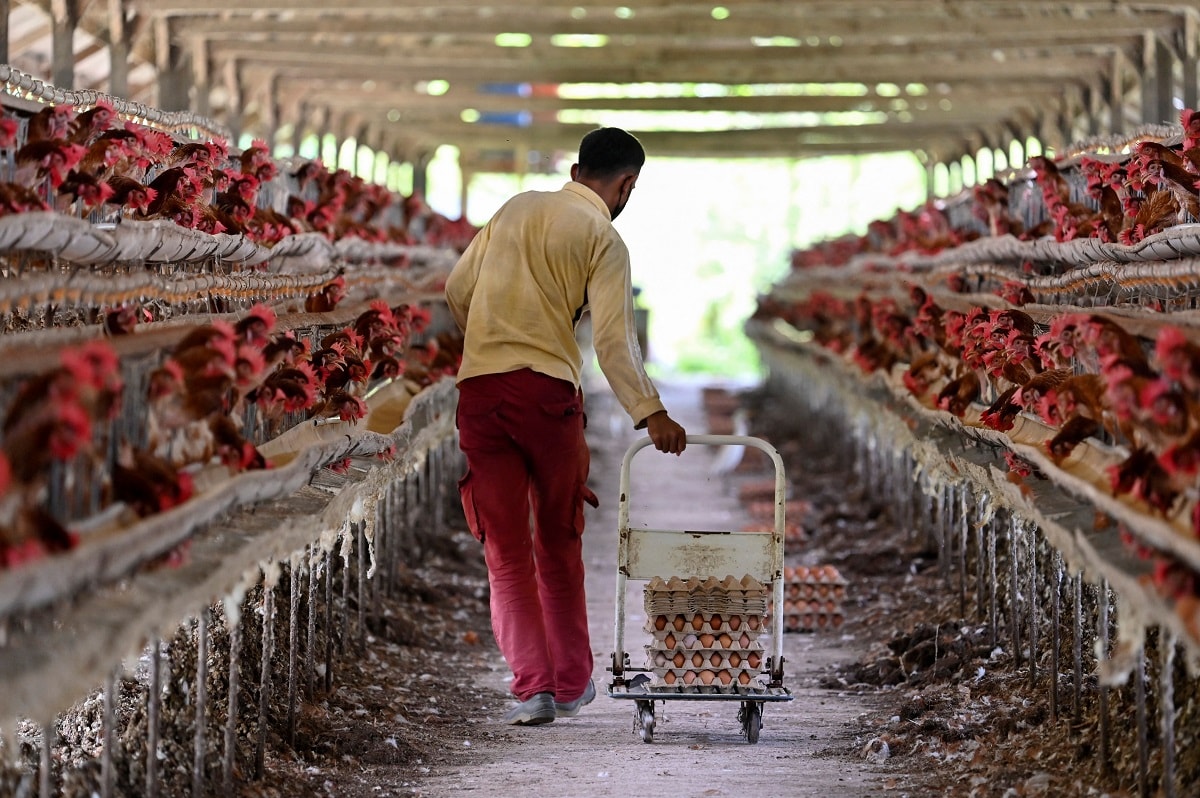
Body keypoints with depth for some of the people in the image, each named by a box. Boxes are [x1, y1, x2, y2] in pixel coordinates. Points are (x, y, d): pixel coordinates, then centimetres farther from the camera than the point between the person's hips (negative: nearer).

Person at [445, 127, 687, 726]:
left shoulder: (516, 208, 16)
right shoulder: (603, 238, 0)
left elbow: (457, 290, 18)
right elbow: (613, 338, -12)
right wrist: (650, 413, -15)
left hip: (479, 388, 3)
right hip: (547, 389, -3)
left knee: (505, 552, 4)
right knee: (558, 543, 14)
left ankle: (533, 685, -7)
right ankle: (571, 683, 24)